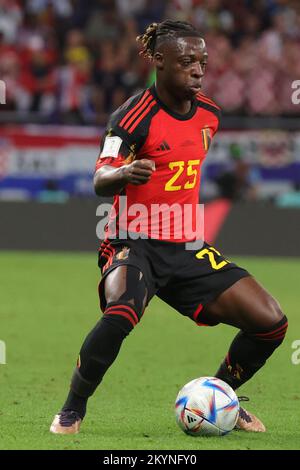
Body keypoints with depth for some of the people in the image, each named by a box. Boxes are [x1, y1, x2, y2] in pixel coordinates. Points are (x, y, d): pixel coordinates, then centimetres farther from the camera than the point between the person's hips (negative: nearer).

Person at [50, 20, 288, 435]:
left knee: (272, 323, -3)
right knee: (122, 312, -38)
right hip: (136, 243, -6)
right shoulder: (135, 115, -14)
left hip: (185, 247, 7)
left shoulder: (209, 113, 7)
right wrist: (125, 173, -46)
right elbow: (101, 180, -24)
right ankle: (72, 409, -17)